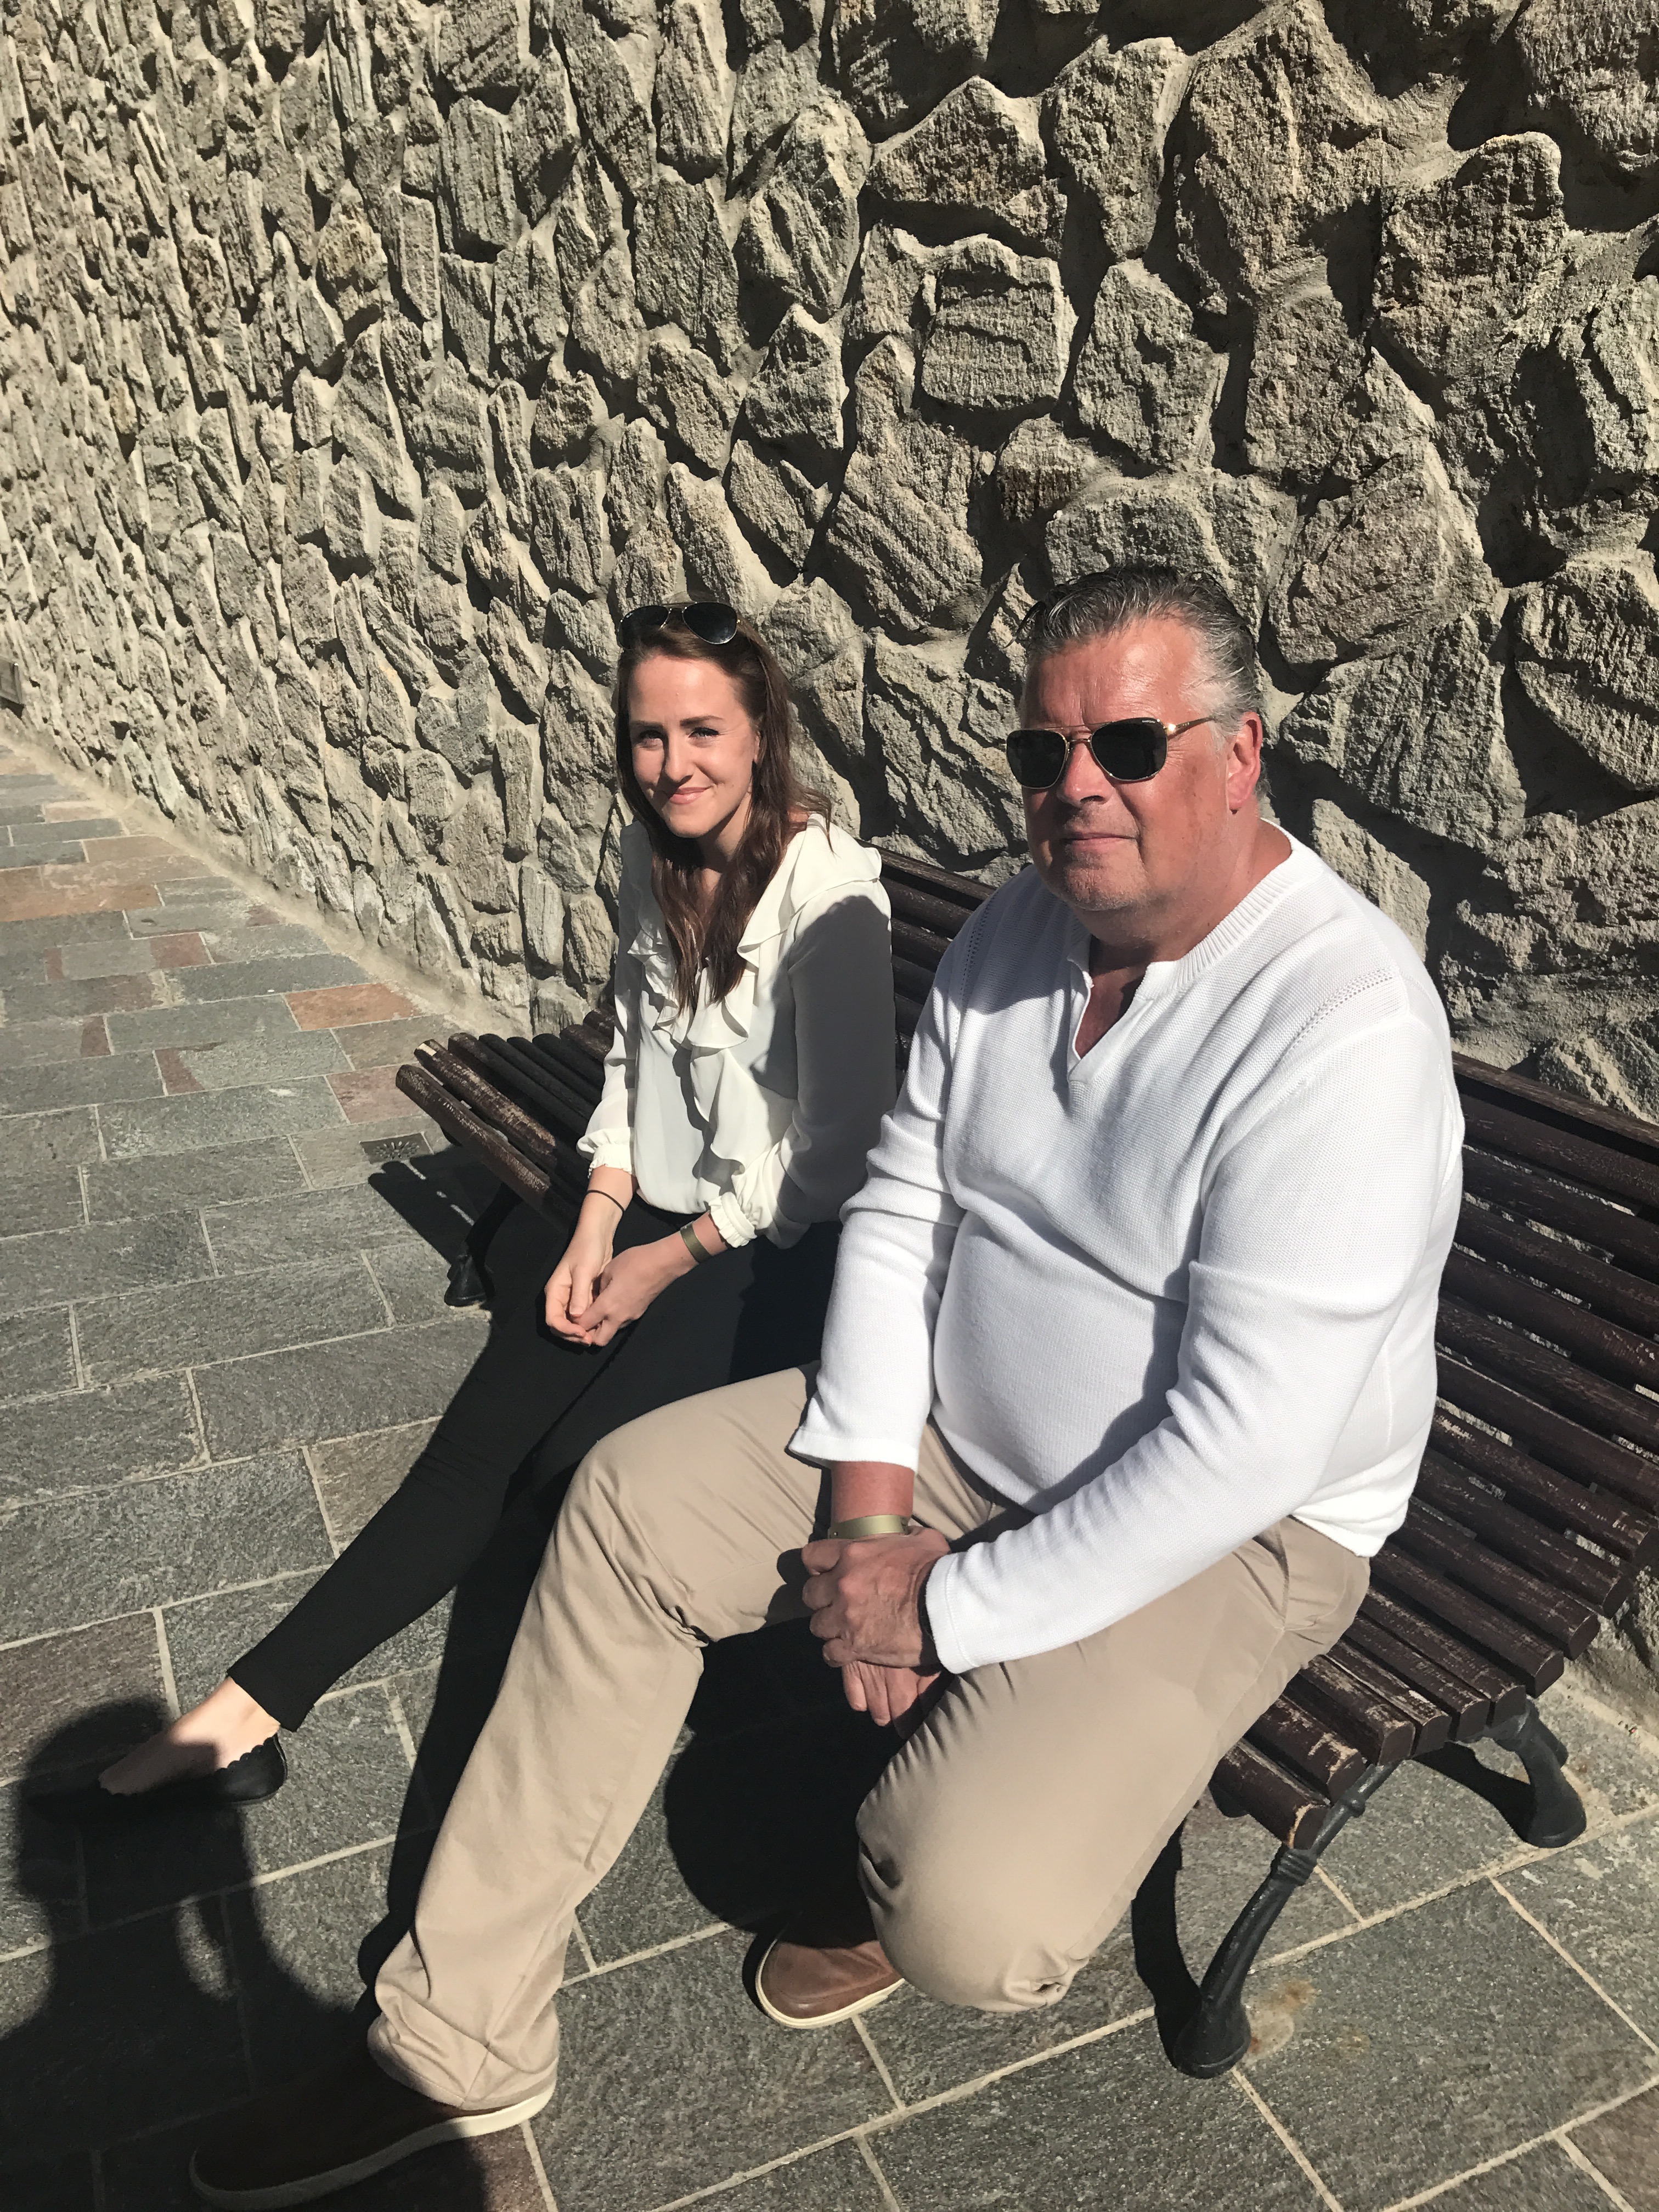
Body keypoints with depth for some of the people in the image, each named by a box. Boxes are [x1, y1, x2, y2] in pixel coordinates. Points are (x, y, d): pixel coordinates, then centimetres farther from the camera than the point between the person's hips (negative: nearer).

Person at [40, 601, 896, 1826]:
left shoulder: (831, 890, -21)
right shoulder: (654, 859, 3)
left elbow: (838, 1149, -19)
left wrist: (668, 1262, -12)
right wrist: (595, 1231, -2)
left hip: (779, 1249, -5)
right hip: (658, 1218, 5)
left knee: (583, 1470, -21)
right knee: (475, 1442, -8)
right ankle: (236, 1718, -3)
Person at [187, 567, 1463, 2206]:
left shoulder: (1340, 1026, -27)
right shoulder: (1017, 929, -2)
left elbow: (1242, 1445, -29)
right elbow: (897, 1207, 1)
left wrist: (947, 1612, -21)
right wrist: (868, 1499, -11)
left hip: (1229, 1526, -6)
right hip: (956, 1430, 7)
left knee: (970, 1924, -26)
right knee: (629, 1499, 0)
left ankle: (907, 1869, 17)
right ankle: (456, 2042, 12)